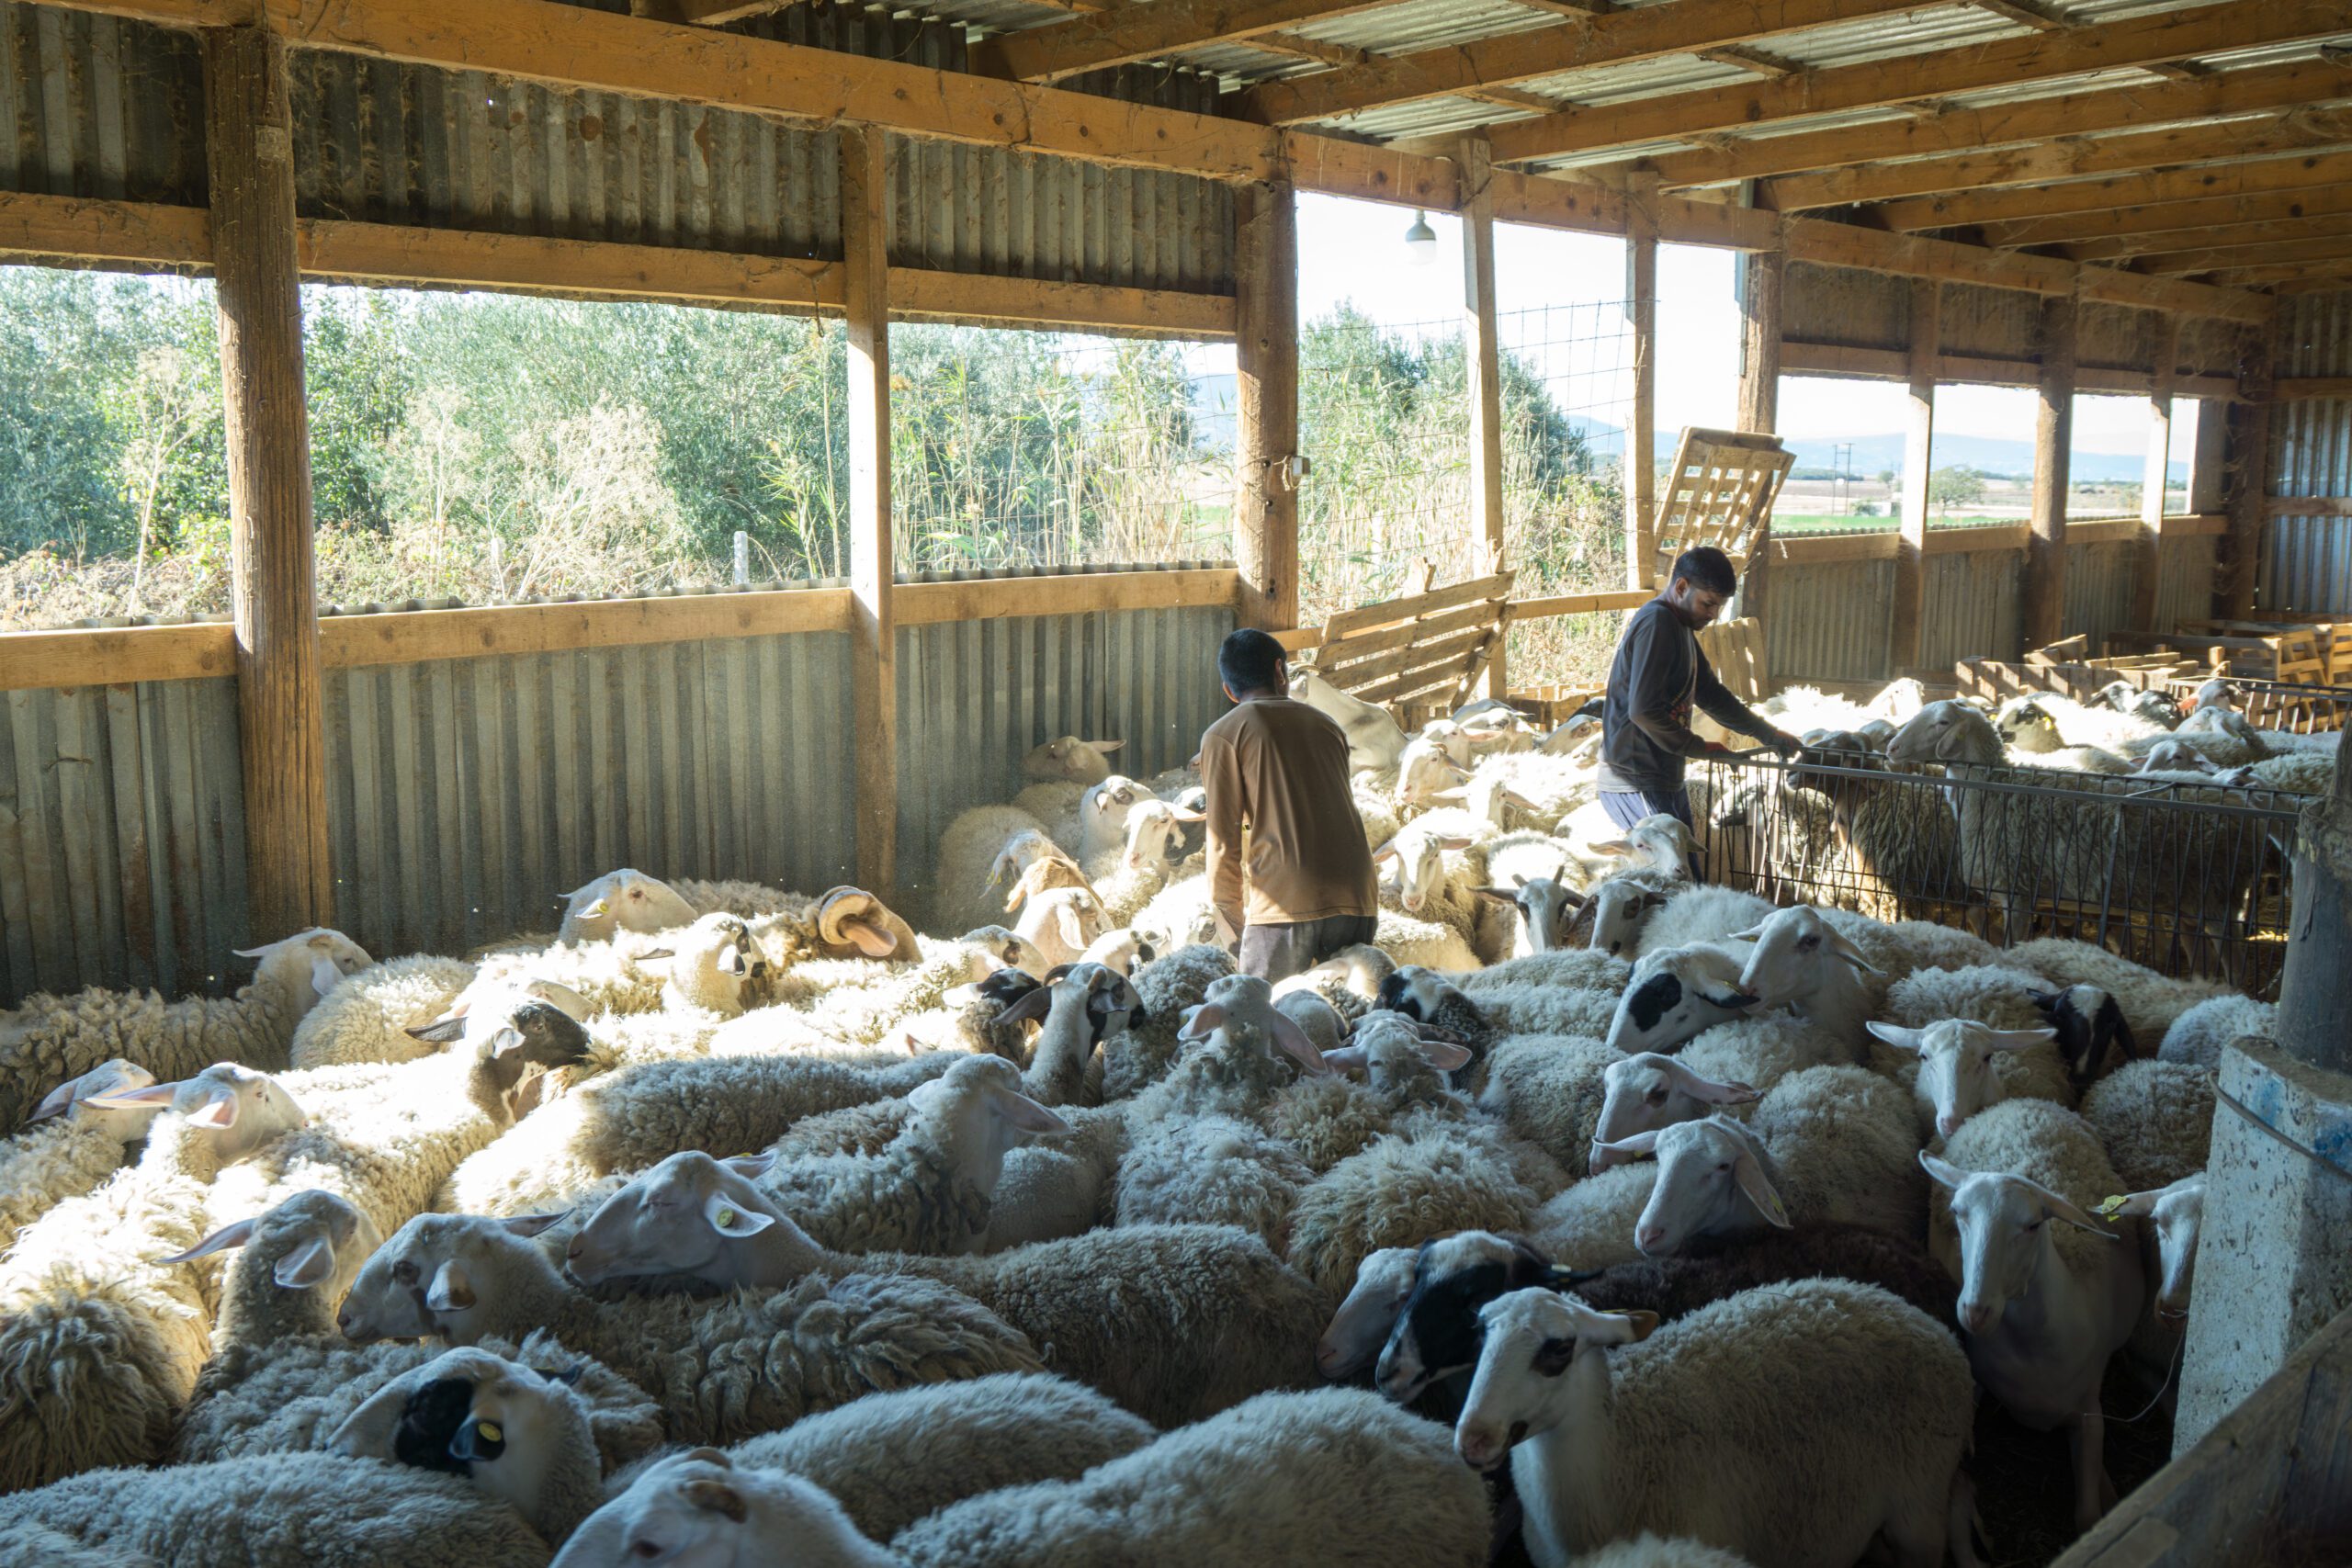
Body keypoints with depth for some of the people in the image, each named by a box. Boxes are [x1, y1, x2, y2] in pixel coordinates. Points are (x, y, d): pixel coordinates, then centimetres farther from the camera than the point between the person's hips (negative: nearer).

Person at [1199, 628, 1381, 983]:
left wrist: (1230, 916, 11)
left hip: (1286, 903, -4)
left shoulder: (1223, 735, 7)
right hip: (1357, 898, 5)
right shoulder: (1325, 725, 21)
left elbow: (1223, 839, 1)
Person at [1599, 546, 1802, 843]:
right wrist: (1697, 747, -12)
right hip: (1636, 786, -11)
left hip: (1664, 781, 11)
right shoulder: (1656, 623, -16)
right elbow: (1643, 710, -24)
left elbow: (1709, 693, 26)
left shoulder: (1682, 627, 18)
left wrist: (1768, 734, 20)